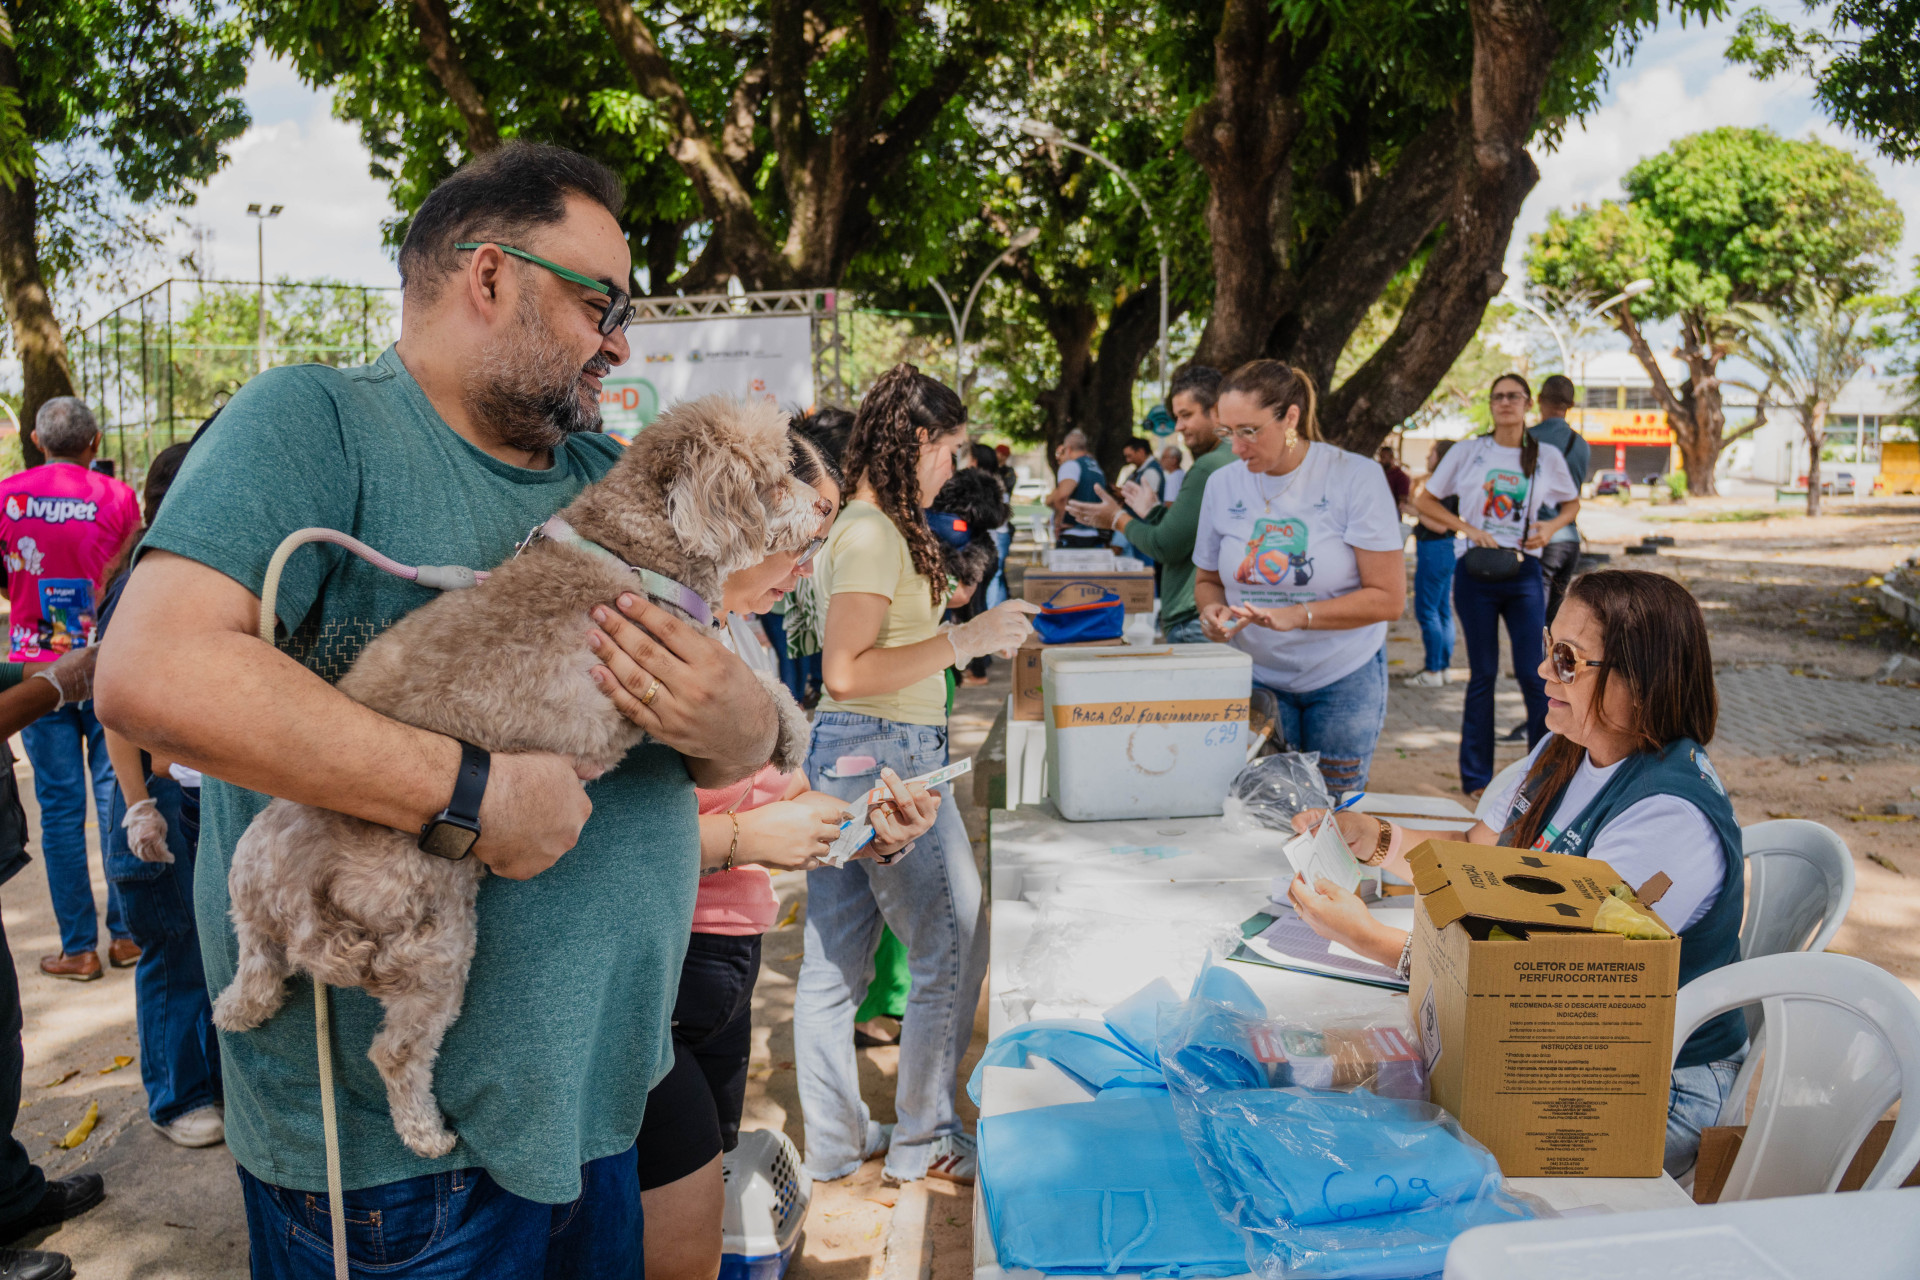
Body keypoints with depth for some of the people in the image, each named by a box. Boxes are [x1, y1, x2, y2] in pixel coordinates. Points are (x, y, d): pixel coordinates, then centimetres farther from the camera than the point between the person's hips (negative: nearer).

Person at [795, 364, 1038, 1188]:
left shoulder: (867, 527, 13)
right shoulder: (875, 537, -16)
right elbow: (846, 672, -23)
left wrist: (978, 632, 18)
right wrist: (963, 641, -20)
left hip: (847, 756, 10)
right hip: (885, 756, -10)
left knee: (835, 963, 15)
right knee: (953, 950, 3)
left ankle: (834, 1141, 27)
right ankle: (922, 1141, 18)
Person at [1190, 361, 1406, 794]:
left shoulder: (1356, 477, -10)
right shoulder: (1223, 484, 1)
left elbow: (1388, 598, -12)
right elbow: (1207, 579, 14)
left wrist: (1297, 616, -23)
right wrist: (1214, 610, -10)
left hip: (1344, 680, -2)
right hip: (1255, 677, 2)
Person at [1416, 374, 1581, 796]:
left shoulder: (1547, 457, 6)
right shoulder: (1467, 452, 2)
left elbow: (1572, 504, 20)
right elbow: (1426, 501, 5)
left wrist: (1550, 527, -2)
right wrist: (1469, 529, -9)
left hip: (1524, 573, 1)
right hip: (1475, 571, -1)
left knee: (1533, 674, -2)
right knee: (1483, 674, 4)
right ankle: (1476, 778, 13)